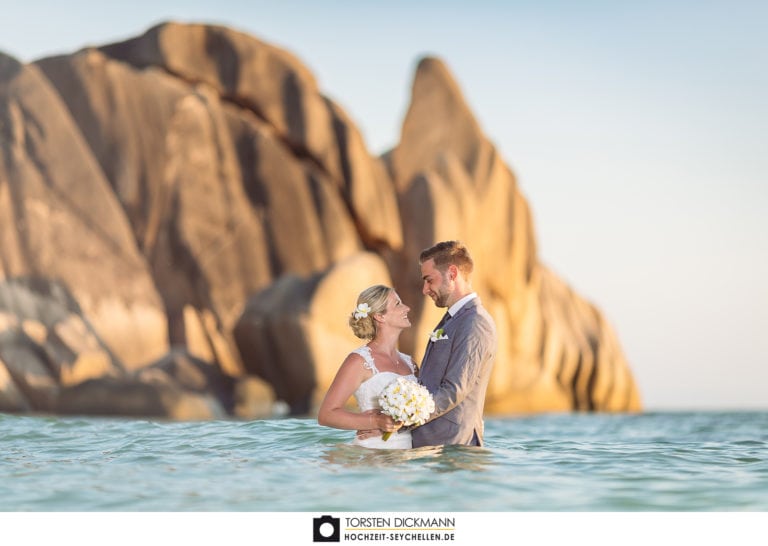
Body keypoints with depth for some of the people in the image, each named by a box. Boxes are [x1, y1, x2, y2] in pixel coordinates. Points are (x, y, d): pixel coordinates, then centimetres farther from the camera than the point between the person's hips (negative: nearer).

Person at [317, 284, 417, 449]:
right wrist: (376, 422, -21)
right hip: (372, 451, -5)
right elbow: (326, 414, -10)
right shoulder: (360, 360, -5)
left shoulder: (409, 362, 13)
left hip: (407, 452, 5)